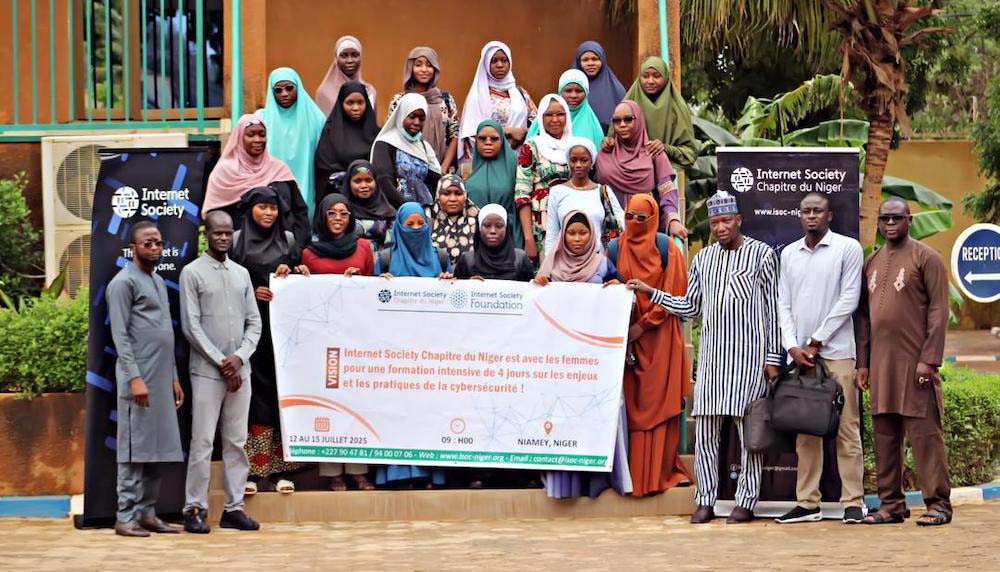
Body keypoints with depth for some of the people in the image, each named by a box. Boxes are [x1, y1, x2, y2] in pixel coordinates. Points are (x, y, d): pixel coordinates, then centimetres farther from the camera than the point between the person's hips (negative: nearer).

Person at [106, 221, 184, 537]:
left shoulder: (158, 281, 20)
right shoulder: (124, 282, -6)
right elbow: (120, 335, -12)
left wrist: (173, 377, 19)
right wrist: (135, 377, -19)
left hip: (162, 379, 8)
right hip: (139, 378, -8)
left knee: (156, 449, 7)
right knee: (135, 448, -8)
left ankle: (147, 513, 11)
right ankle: (126, 517, -6)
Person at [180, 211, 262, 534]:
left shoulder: (242, 274, 14)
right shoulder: (192, 273, -2)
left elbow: (254, 322, 11)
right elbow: (191, 326, -7)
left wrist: (239, 357, -6)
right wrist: (221, 362, -11)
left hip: (240, 370, 5)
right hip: (207, 371, -5)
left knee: (237, 442, 6)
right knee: (203, 441, -6)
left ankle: (234, 508, 9)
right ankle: (195, 509, -3)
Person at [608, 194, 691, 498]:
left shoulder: (666, 248, 1)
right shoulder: (615, 249, 7)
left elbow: (674, 293, -4)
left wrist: (644, 325, -10)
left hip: (660, 335, -2)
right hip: (626, 334, 2)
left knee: (661, 402, -3)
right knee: (631, 404, -1)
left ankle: (665, 469, 0)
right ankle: (634, 471, -1)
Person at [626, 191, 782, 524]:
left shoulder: (762, 254, 2)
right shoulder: (703, 259, 14)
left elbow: (772, 309, 0)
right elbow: (691, 308, 20)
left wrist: (772, 357, -4)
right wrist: (650, 292, 12)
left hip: (749, 355, -4)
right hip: (711, 355, 4)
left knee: (749, 428, -3)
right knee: (705, 430, 1)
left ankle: (746, 502, 2)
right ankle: (705, 502, 7)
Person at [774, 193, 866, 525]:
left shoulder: (848, 249, 1)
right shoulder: (789, 254, 15)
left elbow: (849, 300, -5)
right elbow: (784, 304, 12)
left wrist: (816, 342, -8)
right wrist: (793, 347, -3)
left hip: (836, 352, -4)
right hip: (799, 353, 4)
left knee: (846, 429, -4)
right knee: (805, 432, 5)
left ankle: (853, 502, -3)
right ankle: (807, 503, 7)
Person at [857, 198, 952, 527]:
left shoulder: (925, 258, -1)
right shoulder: (872, 263, 16)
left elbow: (938, 311, -7)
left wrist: (930, 360, -15)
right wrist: (862, 362, 11)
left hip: (915, 362, -6)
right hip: (880, 363, 6)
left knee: (925, 433, -6)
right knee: (885, 435, 6)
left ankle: (937, 503, -3)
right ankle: (891, 504, 11)